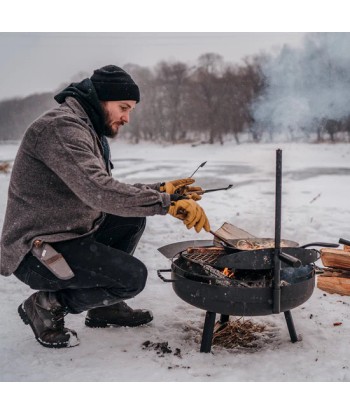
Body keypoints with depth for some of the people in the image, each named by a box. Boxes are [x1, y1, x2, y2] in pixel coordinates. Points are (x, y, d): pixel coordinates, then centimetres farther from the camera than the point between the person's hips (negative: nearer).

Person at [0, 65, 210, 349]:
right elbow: (98, 192, -32)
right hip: (37, 250, -10)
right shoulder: (61, 126, -19)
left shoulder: (90, 132, 13)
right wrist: (167, 203, -31)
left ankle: (104, 306, 16)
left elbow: (108, 192, 15)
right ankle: (47, 305, -1)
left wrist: (161, 189, 3)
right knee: (133, 276, -18)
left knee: (133, 218, 11)